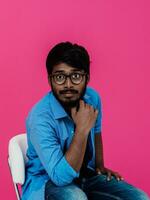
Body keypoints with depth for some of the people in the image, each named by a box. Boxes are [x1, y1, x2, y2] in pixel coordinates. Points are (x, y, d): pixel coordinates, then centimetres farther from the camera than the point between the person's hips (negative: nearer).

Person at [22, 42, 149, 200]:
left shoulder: (92, 97, -8)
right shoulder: (40, 118, -28)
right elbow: (61, 177, -32)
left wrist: (100, 166, 11)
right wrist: (82, 129, -34)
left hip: (85, 174, 6)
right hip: (47, 182, -6)